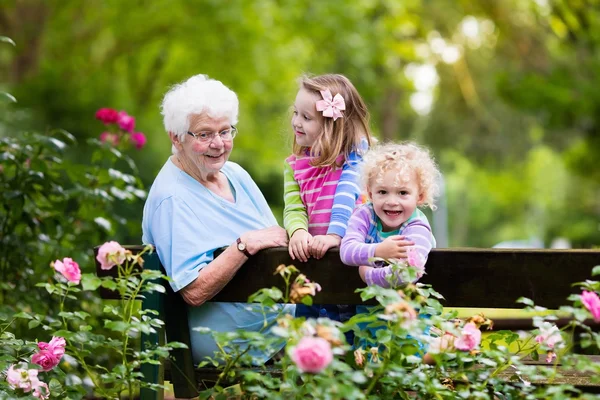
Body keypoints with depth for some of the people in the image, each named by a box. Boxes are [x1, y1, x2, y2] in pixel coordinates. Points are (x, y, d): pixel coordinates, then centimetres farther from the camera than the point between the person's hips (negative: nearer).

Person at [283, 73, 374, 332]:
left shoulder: (355, 154, 0)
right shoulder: (295, 165, 13)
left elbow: (347, 194, -13)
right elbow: (293, 208, 3)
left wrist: (335, 235, -27)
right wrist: (298, 232, -19)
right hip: (313, 254, 4)